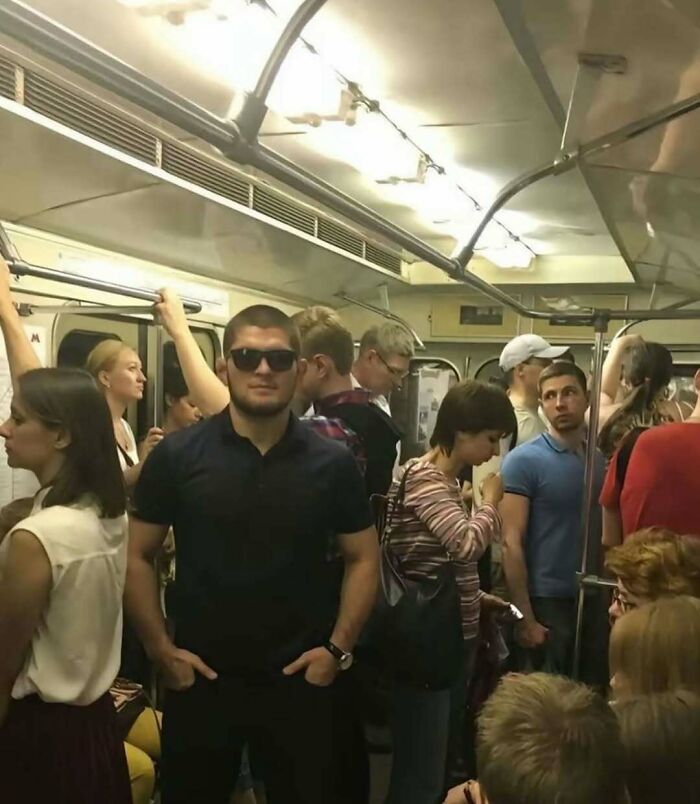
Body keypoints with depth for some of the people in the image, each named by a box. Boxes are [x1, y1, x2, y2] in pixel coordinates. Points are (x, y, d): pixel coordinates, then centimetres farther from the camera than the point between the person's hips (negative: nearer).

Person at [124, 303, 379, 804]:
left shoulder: (332, 463, -3)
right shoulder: (176, 456, -5)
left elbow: (364, 558, 4)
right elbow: (138, 556, 0)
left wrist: (339, 648, -4)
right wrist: (159, 648, -6)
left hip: (300, 681, 1)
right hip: (199, 679, 0)